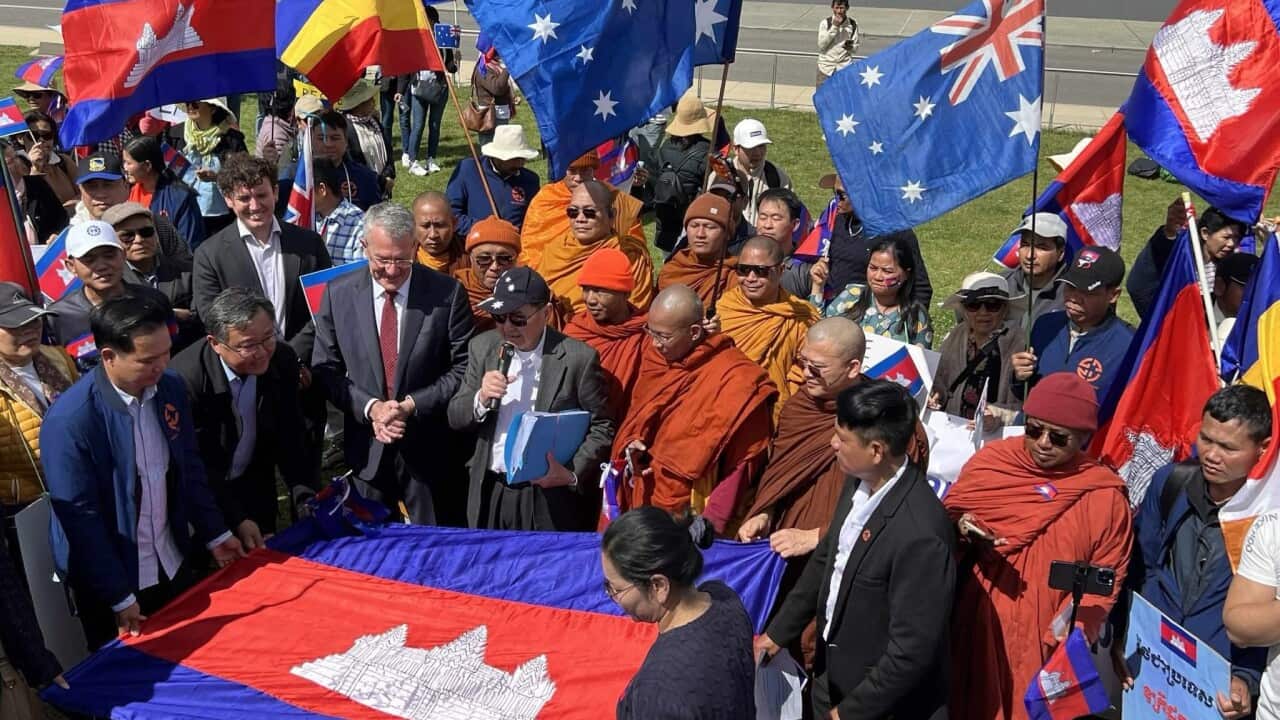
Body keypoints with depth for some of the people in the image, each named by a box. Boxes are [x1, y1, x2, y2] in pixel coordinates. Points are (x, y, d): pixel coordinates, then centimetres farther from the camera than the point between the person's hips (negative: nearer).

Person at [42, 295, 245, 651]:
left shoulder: (171, 389, -6)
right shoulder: (69, 421, -26)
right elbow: (80, 517, -21)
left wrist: (215, 534, 10)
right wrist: (120, 598, -16)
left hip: (176, 565, 5)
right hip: (113, 580, -5)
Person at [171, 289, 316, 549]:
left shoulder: (282, 359, -16)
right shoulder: (185, 378, -29)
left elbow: (289, 439, -6)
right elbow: (196, 465, -21)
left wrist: (306, 495, -16)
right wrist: (236, 520, -23)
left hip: (256, 491, 4)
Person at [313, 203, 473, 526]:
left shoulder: (447, 293, -8)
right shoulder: (338, 293, -1)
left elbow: (464, 367, -6)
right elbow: (326, 368, 2)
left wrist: (412, 404, -16)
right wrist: (370, 407, -13)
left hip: (430, 450, -2)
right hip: (367, 450, 2)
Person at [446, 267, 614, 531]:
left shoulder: (578, 357, -9)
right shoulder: (483, 347, 4)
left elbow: (602, 427, -5)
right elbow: (455, 418, 6)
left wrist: (574, 475, -18)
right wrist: (481, 398, -14)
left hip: (549, 500, -4)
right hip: (490, 494, 4)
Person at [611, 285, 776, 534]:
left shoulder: (734, 379, -15)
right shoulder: (655, 358, 3)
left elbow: (742, 461, -14)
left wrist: (714, 521, -20)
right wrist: (631, 444, -5)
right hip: (643, 500, 6)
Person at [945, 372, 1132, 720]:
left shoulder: (1104, 497, -6)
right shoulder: (991, 460, -2)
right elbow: (947, 517, 7)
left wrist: (1070, 635, -15)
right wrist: (963, 531, -16)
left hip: (1043, 645, -1)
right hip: (974, 628, 2)